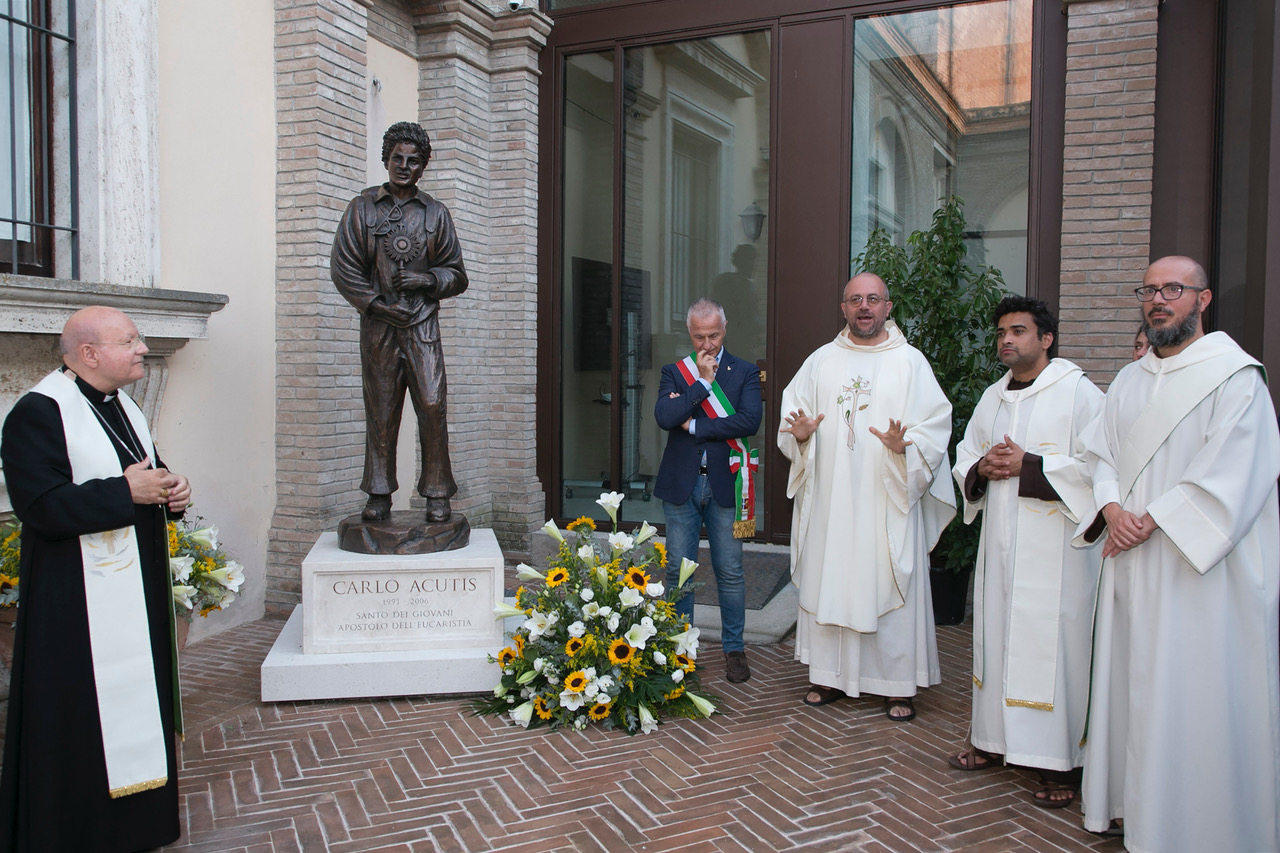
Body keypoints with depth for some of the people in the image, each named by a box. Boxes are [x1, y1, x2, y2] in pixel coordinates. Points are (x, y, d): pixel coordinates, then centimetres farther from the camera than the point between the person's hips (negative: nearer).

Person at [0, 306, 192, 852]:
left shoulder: (120, 407, 11)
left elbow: (147, 474, 21)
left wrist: (171, 491, 0)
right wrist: (126, 492, -22)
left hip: (135, 593, 9)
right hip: (77, 607, -9)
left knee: (133, 708, 16)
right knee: (82, 721, 1)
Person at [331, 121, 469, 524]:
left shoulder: (435, 213, 12)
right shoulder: (361, 208, 9)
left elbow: (457, 274, 12)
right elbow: (343, 267, 4)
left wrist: (428, 280, -8)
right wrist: (377, 304, -7)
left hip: (423, 326, 0)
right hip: (378, 325, 0)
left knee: (432, 406, -9)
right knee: (380, 411, 3)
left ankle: (437, 495, -1)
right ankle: (379, 494, 12)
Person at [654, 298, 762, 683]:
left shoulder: (745, 372, 4)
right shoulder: (675, 372, 7)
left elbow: (750, 420, -13)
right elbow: (663, 416, -11)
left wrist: (695, 426, -11)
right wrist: (703, 382, -10)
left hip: (725, 483, -1)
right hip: (681, 483, 1)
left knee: (729, 572, 5)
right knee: (677, 570, 7)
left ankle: (734, 649, 18)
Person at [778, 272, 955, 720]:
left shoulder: (910, 361, 2)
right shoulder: (821, 360, 10)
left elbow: (936, 425, -3)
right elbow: (790, 417, 10)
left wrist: (903, 445, -22)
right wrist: (800, 434, -11)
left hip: (887, 501, -2)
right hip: (829, 498, 3)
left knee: (890, 584, 0)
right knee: (827, 581, 6)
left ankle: (898, 685, 12)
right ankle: (830, 675, 19)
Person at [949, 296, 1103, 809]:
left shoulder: (1078, 393, -6)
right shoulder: (993, 398, 15)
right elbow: (963, 459, 19)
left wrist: (1027, 466, -18)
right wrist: (982, 468, -3)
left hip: (1055, 547, -6)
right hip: (1000, 542, 7)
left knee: (1052, 644, -4)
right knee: (995, 636, 11)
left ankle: (1061, 764, 6)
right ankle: (991, 740, 24)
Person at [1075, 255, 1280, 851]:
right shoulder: (1128, 382, 15)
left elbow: (1230, 478, -14)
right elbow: (1100, 453, 12)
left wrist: (1150, 521, -16)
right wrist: (1112, 509, -8)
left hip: (1198, 565, -6)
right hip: (1130, 561, 7)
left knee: (1193, 695, -2)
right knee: (1130, 682, 11)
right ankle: (1130, 802, 24)